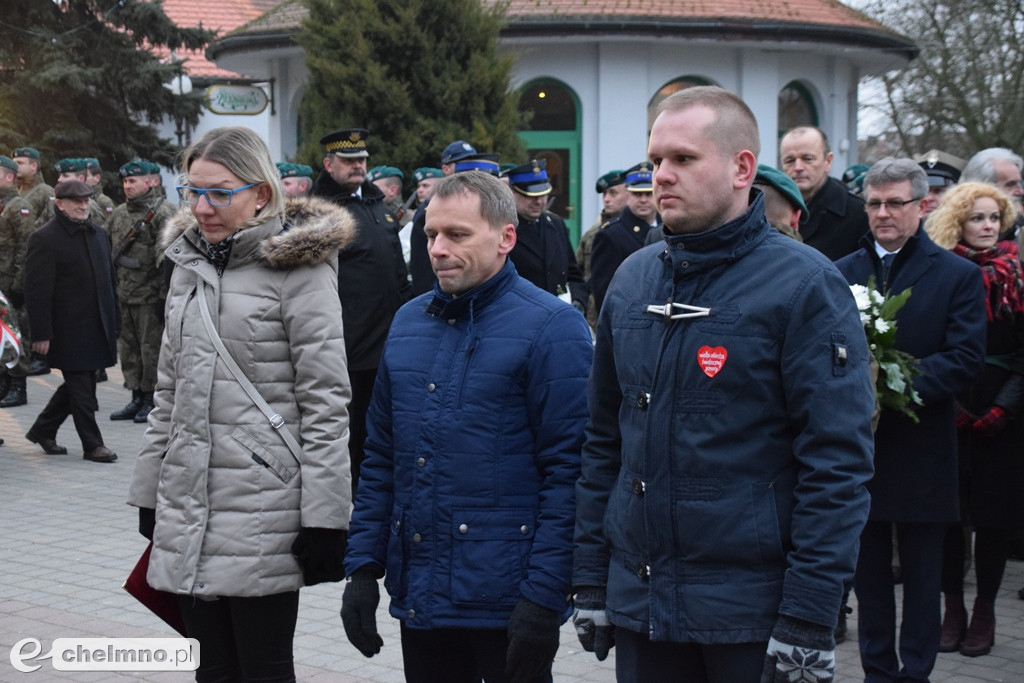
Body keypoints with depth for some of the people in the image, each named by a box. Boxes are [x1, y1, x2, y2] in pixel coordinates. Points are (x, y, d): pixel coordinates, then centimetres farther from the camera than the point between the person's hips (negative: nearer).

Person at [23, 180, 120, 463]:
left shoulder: (98, 234, 13)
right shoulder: (44, 239, -10)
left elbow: (109, 279, 20)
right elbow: (37, 291, -13)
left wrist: (114, 322, 16)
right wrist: (41, 334, -17)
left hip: (97, 329, 8)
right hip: (68, 330, -7)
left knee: (77, 384, 15)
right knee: (81, 388, -1)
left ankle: (42, 431, 30)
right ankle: (92, 444, 9)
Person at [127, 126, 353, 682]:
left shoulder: (298, 268, -8)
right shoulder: (188, 265, 14)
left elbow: (326, 402, -11)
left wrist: (325, 519, -15)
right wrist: (150, 493, 17)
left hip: (264, 506, -6)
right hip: (188, 506, 6)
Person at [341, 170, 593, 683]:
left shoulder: (550, 327, -9)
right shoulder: (408, 323, 11)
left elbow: (567, 471, -13)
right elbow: (381, 458, 15)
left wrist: (544, 598, -17)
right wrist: (362, 566, 8)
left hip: (505, 601, -6)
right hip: (418, 595, 6)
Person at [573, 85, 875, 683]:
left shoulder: (804, 284, -9)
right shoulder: (633, 280, 8)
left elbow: (838, 463, -13)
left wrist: (807, 622, -17)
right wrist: (591, 582, 10)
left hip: (755, 617, -5)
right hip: (638, 608, 5)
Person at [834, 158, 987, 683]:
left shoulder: (958, 275, -1)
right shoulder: (842, 273, 9)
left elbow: (965, 360, -10)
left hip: (920, 448, -3)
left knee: (921, 574, 6)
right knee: (868, 570, 12)